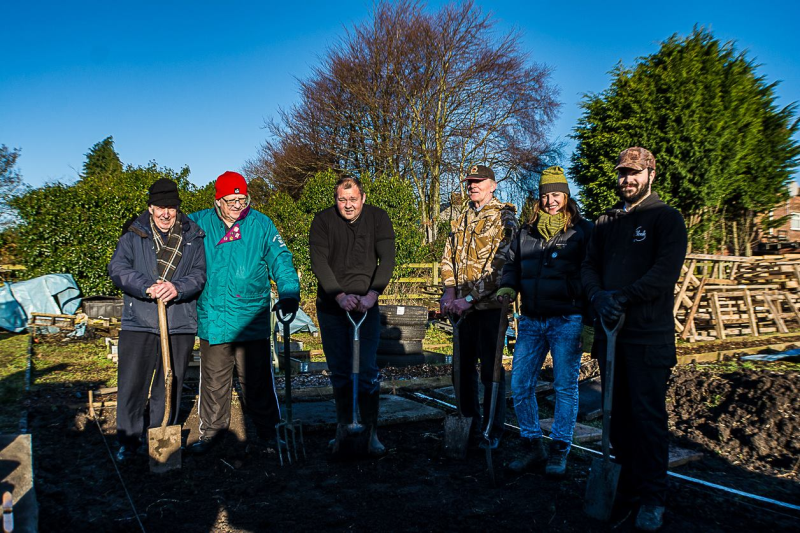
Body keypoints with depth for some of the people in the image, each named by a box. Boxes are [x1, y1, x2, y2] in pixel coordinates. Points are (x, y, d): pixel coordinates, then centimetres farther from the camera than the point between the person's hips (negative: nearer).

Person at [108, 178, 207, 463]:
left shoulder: (192, 238, 8)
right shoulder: (133, 235, 6)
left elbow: (199, 275, 0)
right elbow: (118, 269, -4)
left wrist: (178, 288, -21)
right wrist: (147, 288, -21)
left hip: (180, 326, 1)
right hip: (138, 324, 0)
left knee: (170, 387, 10)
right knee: (131, 385, 4)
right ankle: (128, 440, 22)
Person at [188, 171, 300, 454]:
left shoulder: (261, 224, -1)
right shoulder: (200, 223, 5)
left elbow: (280, 261, -3)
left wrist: (289, 293, -16)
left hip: (251, 321, -2)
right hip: (212, 320, 2)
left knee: (256, 380, 6)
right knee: (213, 381, 13)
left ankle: (268, 430, 22)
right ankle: (212, 430, 30)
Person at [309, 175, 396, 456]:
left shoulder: (378, 218, -2)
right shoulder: (323, 220, -3)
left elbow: (387, 259, -10)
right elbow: (319, 262, -11)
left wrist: (372, 294, -24)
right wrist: (340, 296, -24)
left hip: (366, 305, -1)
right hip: (331, 306, 1)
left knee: (367, 371, -4)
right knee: (339, 372, 9)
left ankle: (371, 433, 6)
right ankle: (343, 429, 23)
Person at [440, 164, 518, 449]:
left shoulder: (504, 217, -6)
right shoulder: (463, 219, 16)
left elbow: (499, 264, -16)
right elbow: (449, 256, 14)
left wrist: (469, 298, -19)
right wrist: (450, 291, -1)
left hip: (489, 305, -6)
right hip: (462, 305, 7)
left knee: (490, 368, 0)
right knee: (464, 365, 13)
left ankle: (493, 430, 13)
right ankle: (470, 421, 29)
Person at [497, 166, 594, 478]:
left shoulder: (582, 231, -1)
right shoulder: (527, 232, 12)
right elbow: (513, 264, 21)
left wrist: (590, 323, -10)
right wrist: (508, 287, -1)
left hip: (567, 321, -4)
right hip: (531, 321, 5)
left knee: (565, 387, 4)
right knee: (520, 385, 4)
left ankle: (559, 451, 18)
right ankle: (532, 446, 20)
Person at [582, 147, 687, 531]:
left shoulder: (667, 218, 1)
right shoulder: (606, 222, 17)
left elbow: (666, 272, -11)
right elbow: (589, 266, 10)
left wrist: (623, 296, -20)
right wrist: (599, 298, -10)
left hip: (649, 336, -5)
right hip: (609, 330, 5)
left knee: (648, 416, 0)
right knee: (618, 413, 10)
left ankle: (652, 498, 13)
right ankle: (627, 486, 24)